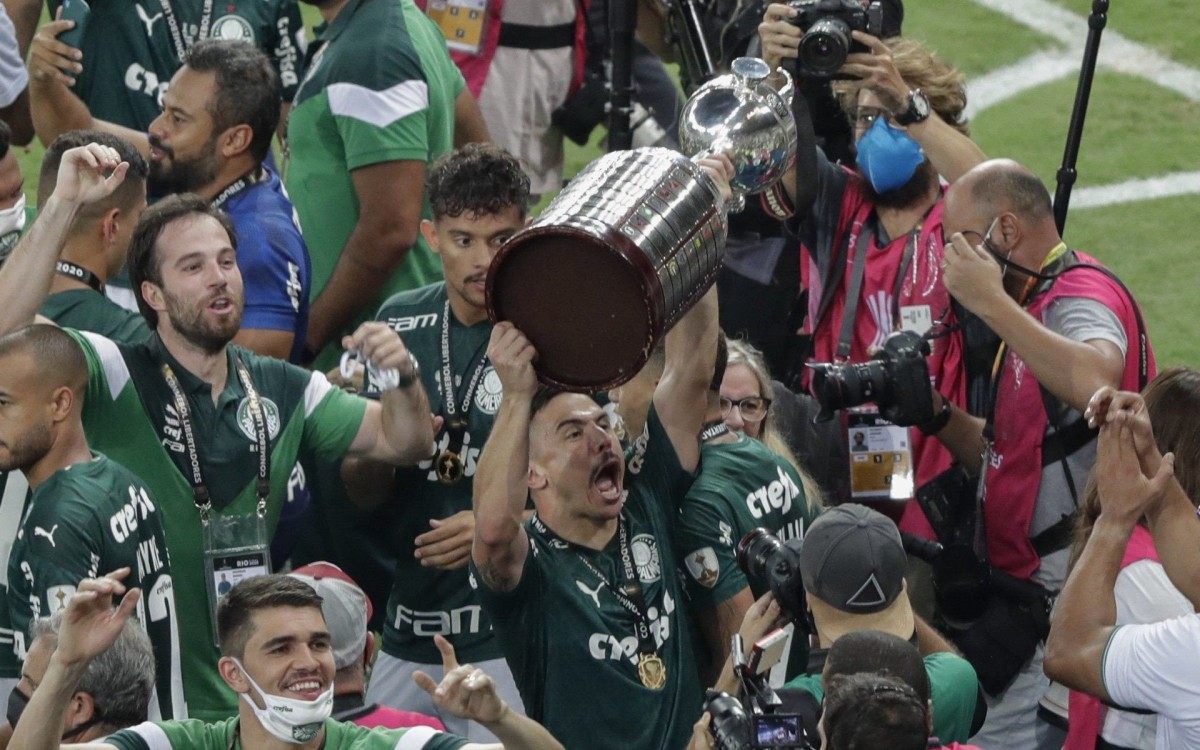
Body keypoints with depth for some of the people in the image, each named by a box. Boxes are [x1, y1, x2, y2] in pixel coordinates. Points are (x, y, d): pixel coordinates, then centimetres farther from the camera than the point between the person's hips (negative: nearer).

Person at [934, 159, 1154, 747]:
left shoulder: (1081, 295, -14)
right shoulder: (1036, 304, 18)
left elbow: (1095, 387, -39)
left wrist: (991, 302, -32)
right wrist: (935, 413, 5)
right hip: (1024, 589, 10)